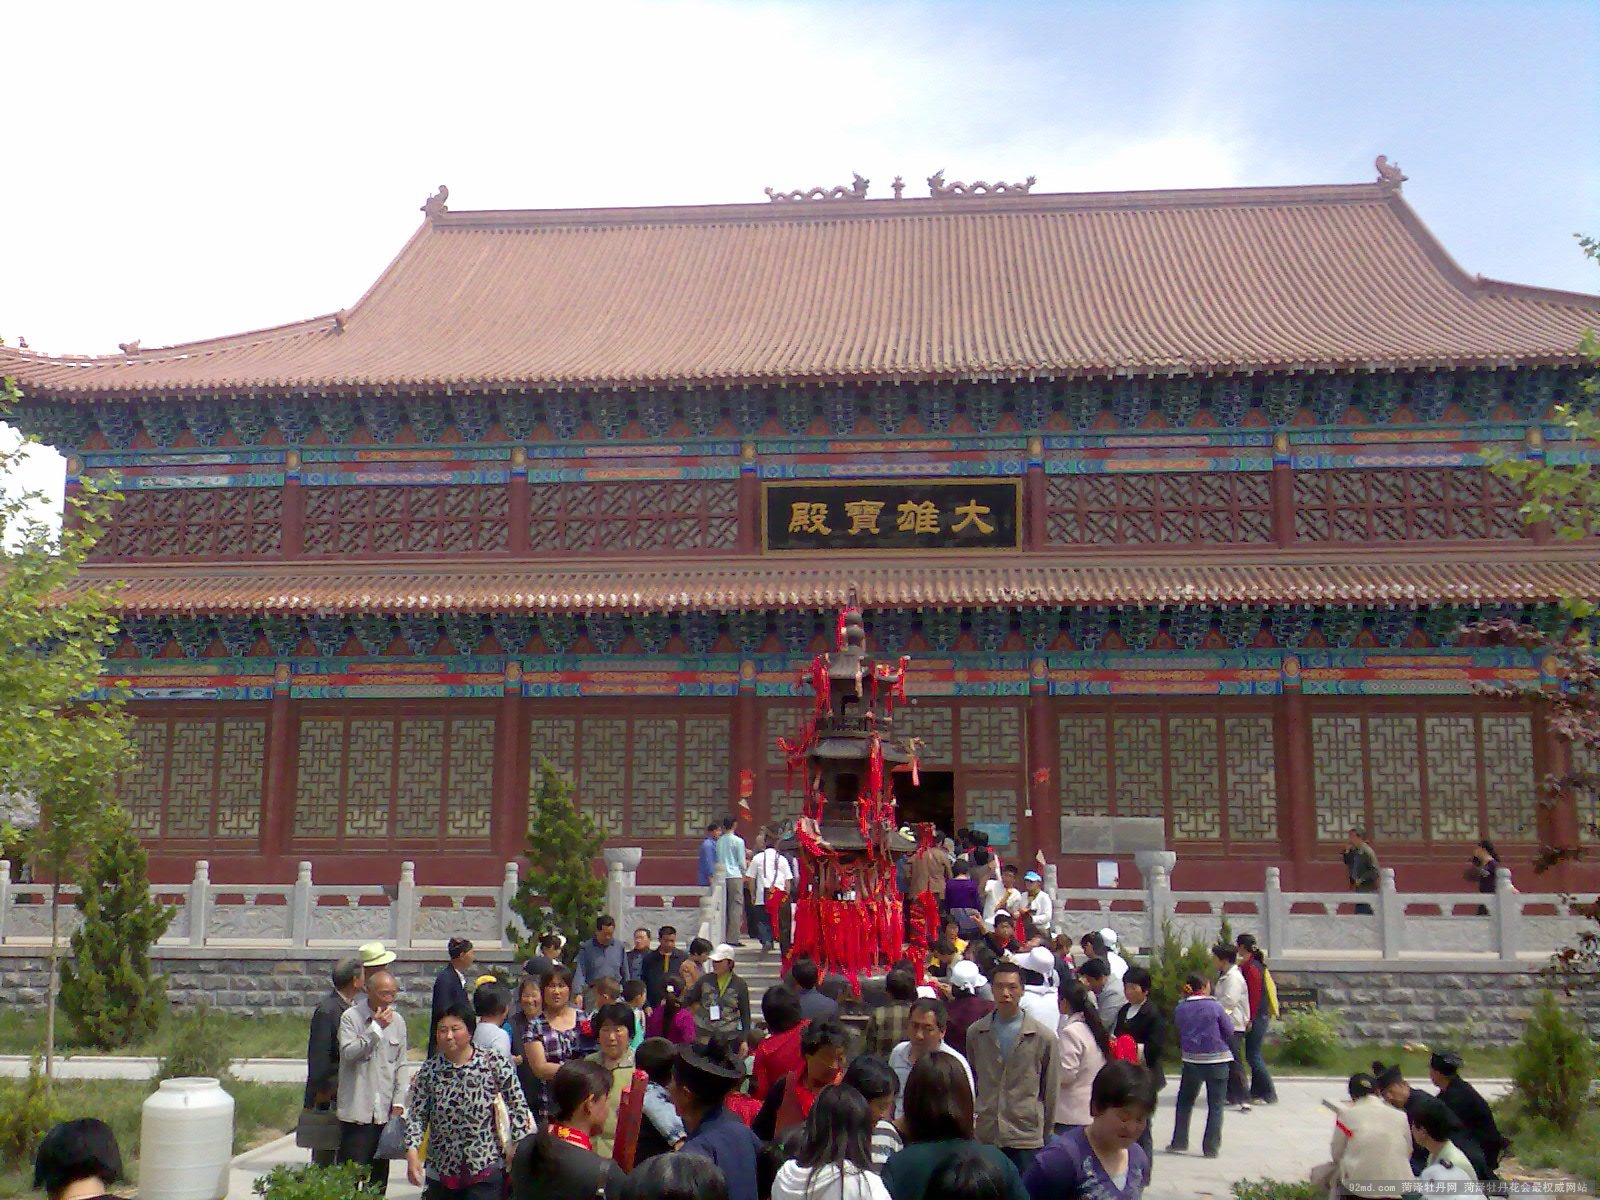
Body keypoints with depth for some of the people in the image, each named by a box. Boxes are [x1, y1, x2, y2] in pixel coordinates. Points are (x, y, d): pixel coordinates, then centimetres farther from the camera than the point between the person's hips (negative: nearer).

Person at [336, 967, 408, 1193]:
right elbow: (348, 1052, -18)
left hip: (385, 1111, 4)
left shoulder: (398, 1021, 7)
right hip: (356, 1109, -4)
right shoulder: (351, 1017, -5)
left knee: (379, 1174, 10)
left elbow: (400, 1065, 12)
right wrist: (376, 1028, -20)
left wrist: (398, 1102, 7)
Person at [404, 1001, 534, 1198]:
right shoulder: (430, 1069, -2)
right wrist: (412, 1151, -13)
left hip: (485, 1169, -3)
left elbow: (518, 1109, -3)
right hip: (440, 1170, 3)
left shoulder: (495, 1065, -9)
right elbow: (416, 1115, 0)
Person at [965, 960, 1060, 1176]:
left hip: (1026, 1137, -2)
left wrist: (1045, 1132, 8)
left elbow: (1051, 1089, 5)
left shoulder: (1043, 1036, 0)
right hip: (983, 1135, 2)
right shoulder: (975, 1033, 6)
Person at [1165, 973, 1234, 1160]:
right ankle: (1211, 1147, 6)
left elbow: (1178, 1035, 7)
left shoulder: (1180, 1009, -2)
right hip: (1217, 1060, -3)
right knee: (1215, 1106, 6)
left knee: (1185, 1102, 18)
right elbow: (1230, 1032, -3)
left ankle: (1179, 1142, 18)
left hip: (1191, 1061, 3)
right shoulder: (1215, 1007, -11)